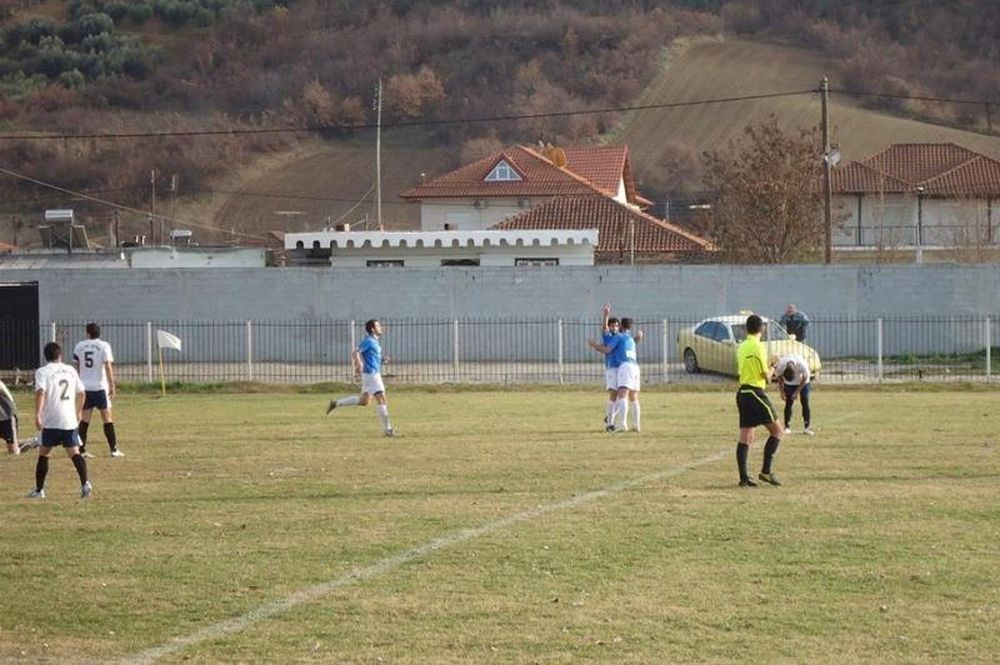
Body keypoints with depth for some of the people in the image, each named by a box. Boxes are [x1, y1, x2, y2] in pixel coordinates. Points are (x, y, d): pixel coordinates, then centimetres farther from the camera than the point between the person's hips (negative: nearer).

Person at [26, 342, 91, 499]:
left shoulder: (42, 371, -1)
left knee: (43, 453, 10)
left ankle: (39, 489, 15)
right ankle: (85, 483, -22)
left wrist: (37, 414, -18)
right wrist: (78, 412, 31)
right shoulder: (70, 370, 14)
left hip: (51, 421, -3)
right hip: (70, 421, 3)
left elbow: (40, 392, -16)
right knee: (74, 453, -2)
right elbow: (81, 392, 18)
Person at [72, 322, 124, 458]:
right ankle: (114, 449, 3)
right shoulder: (104, 346, -5)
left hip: (85, 387, 3)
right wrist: (112, 386, -8)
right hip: (100, 387, -3)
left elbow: (76, 367, 9)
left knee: (85, 419, 8)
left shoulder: (79, 347, 5)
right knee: (107, 418, 3)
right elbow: (108, 367, -11)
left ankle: (82, 449, 5)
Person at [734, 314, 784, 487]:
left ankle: (744, 478, 3)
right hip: (756, 393, -8)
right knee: (776, 430, -1)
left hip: (742, 392, 8)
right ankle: (766, 471, -7)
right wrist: (773, 367, 9)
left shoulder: (741, 347, 13)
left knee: (746, 438, 6)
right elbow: (766, 376, -11)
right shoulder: (758, 347, -12)